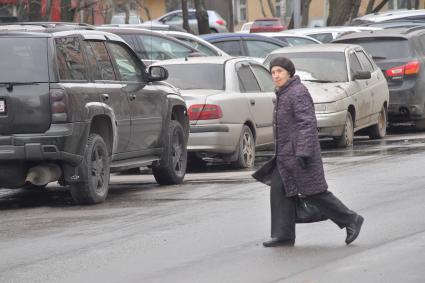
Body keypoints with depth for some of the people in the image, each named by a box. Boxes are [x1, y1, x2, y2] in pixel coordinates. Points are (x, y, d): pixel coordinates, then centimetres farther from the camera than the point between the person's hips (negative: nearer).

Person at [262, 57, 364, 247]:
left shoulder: (298, 92, -14)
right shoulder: (284, 94, 16)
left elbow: (307, 123, -21)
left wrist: (303, 153, -27)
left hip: (299, 153, -10)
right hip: (286, 154, 10)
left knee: (314, 192, -6)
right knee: (279, 190, 1)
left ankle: (351, 221, 5)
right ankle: (283, 235, 1)